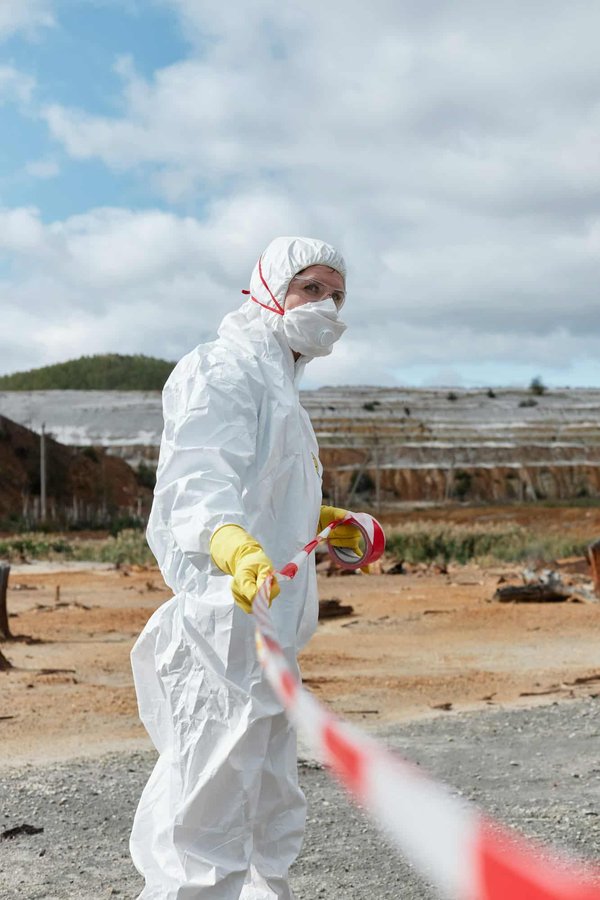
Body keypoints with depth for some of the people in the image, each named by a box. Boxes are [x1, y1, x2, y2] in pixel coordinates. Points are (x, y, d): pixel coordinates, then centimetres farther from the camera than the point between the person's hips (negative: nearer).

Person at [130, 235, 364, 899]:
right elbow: (198, 484, -28)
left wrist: (316, 521, 44)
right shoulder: (222, 369, -11)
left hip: (263, 627, 11)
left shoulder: (273, 380, 22)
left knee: (271, 827, 19)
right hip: (225, 622, -11)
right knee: (208, 821, -8)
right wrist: (234, 545, -47)